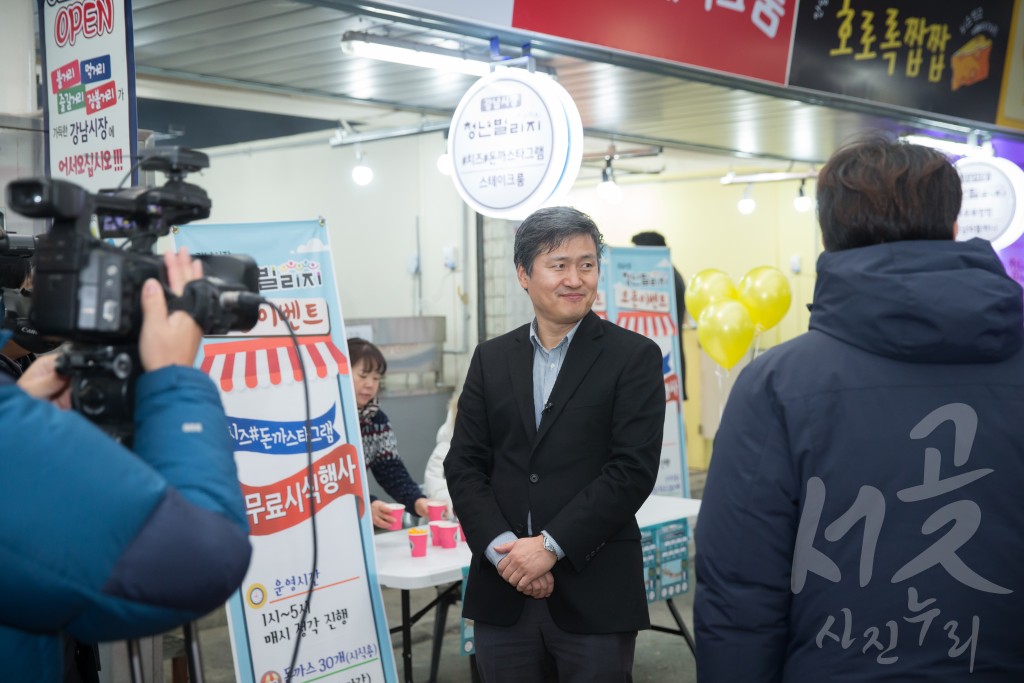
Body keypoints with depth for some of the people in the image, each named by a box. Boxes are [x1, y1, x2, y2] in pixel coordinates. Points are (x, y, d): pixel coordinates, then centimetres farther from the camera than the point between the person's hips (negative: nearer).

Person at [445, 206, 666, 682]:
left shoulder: (634, 357, -2)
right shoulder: (491, 359, 10)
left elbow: (633, 469, -10)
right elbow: (464, 464, 5)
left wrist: (552, 545, -15)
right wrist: (502, 549, -9)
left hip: (594, 592, -3)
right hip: (502, 591, 3)